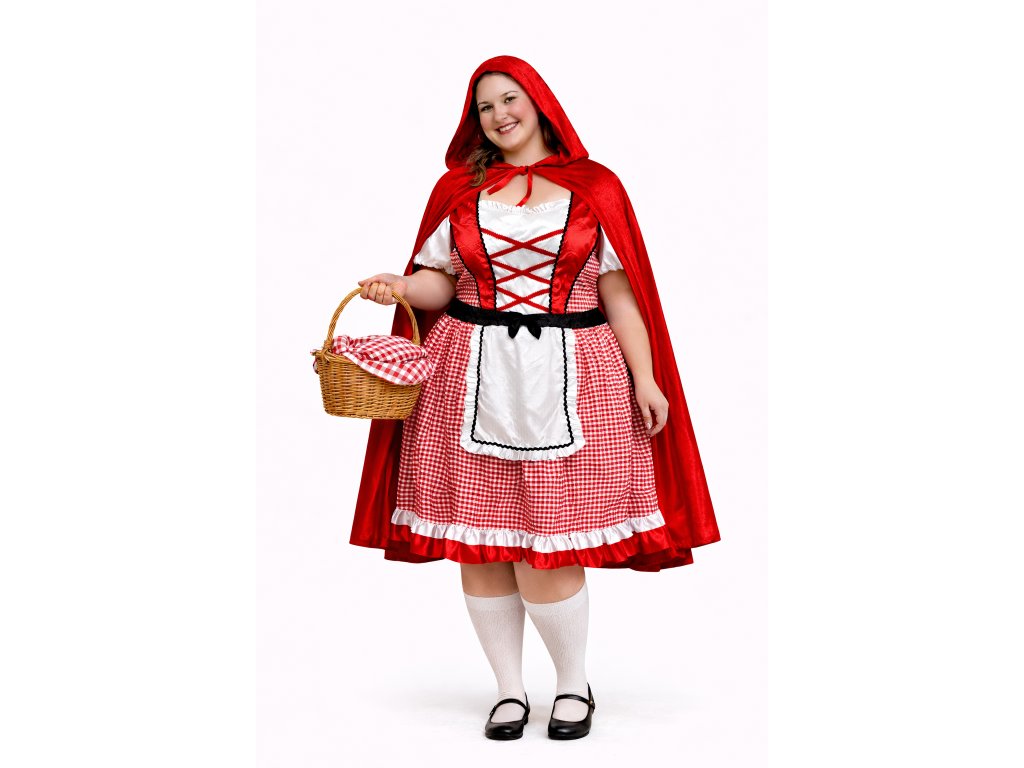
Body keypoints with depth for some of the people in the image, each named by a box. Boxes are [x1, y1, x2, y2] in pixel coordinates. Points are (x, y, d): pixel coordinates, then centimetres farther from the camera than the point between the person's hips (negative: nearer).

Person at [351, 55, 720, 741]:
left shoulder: (593, 187, 6)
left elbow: (620, 292, 5)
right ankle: (509, 690, 20)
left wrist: (644, 377, -1)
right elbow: (441, 280, 12)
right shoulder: (459, 188, 11)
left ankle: (575, 684, 18)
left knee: (546, 553, -5)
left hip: (564, 381, -2)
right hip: (472, 380, 2)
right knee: (478, 546, 4)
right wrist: (399, 288, -9)